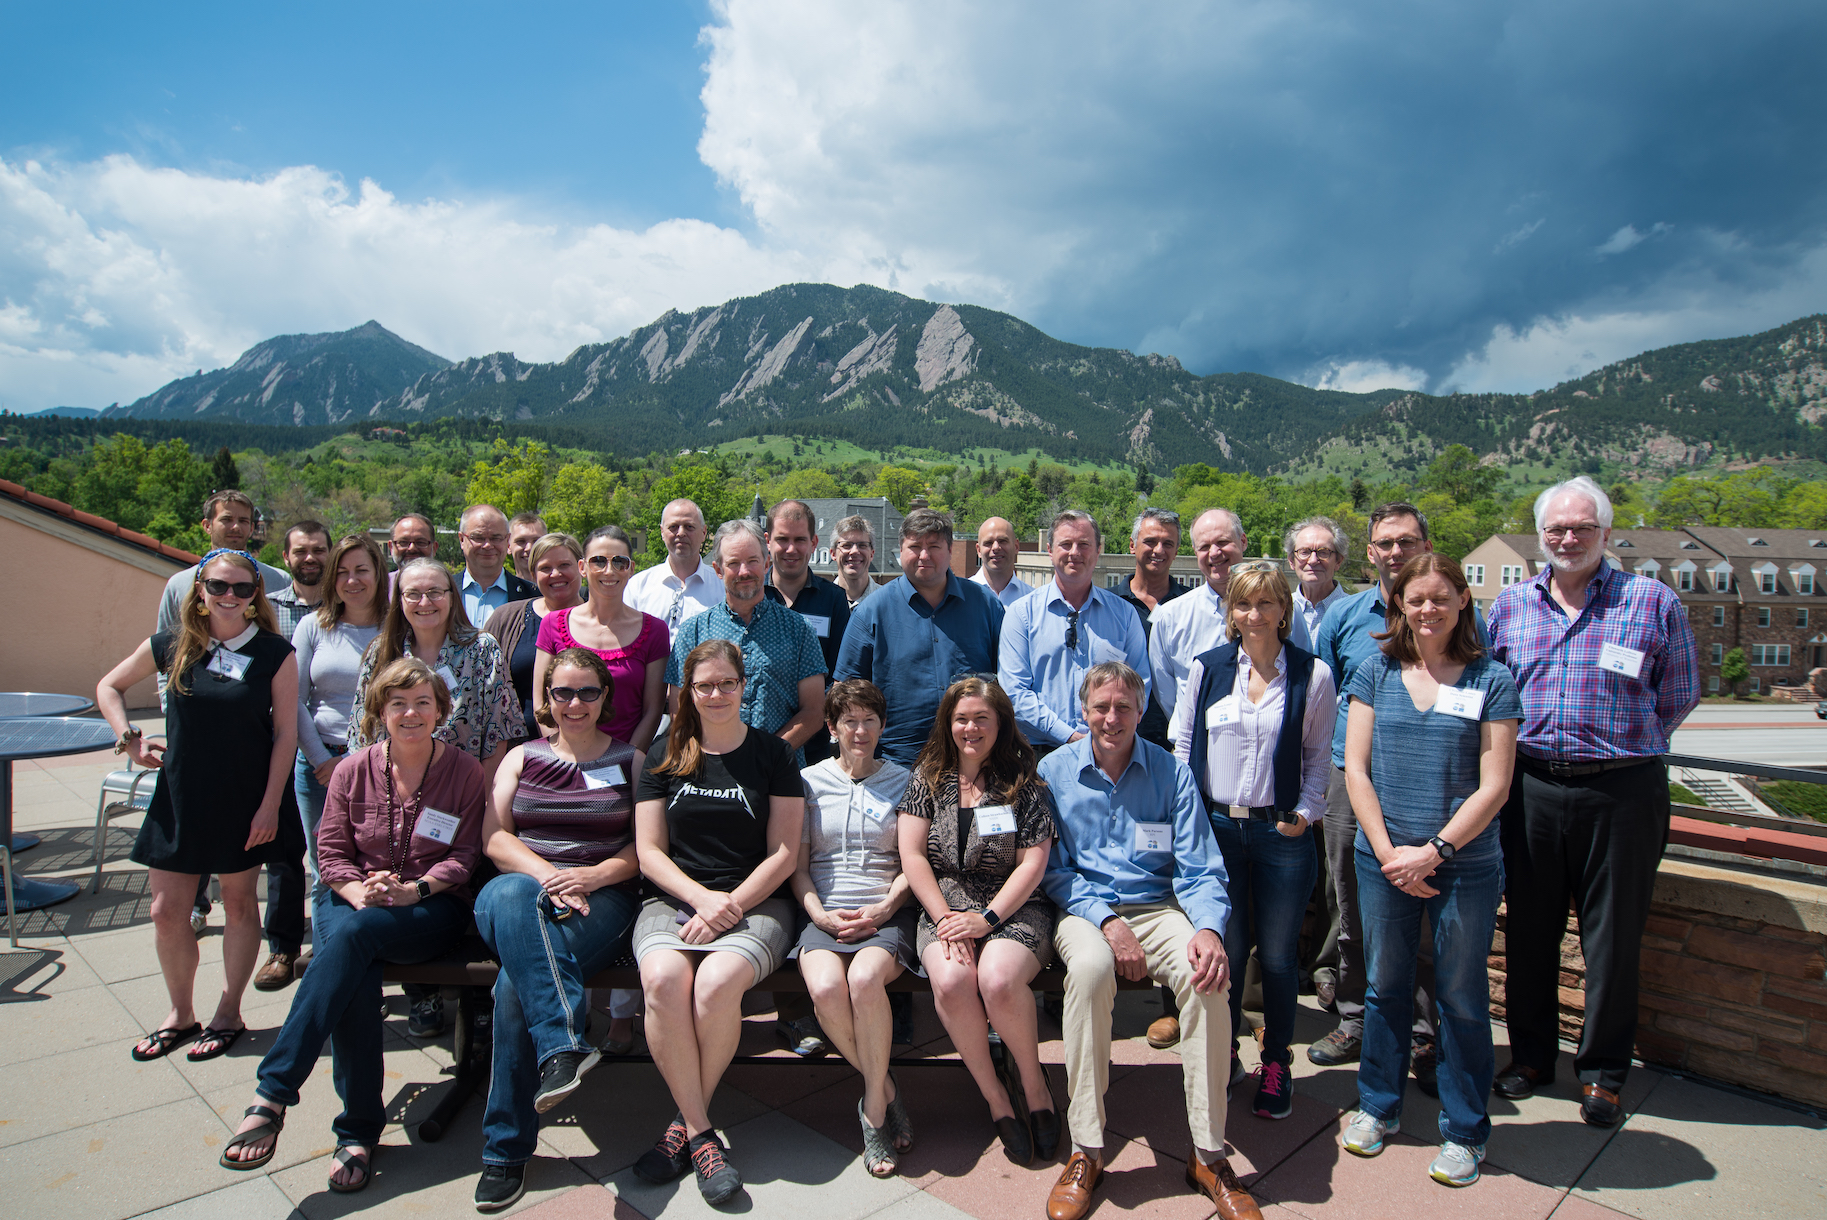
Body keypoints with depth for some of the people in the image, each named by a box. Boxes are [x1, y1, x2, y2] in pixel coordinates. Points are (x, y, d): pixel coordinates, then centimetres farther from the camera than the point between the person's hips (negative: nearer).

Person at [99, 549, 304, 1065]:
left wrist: (269, 805, -11)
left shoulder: (275, 654, -8)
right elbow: (109, 686, 16)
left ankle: (228, 1012, 27)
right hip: (180, 795, 3)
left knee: (238, 903, 10)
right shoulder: (171, 646, -1)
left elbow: (285, 733, -8)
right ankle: (180, 1013, 29)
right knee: (167, 912, 8)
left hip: (245, 800, -3)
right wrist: (128, 737, 0)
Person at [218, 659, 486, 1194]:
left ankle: (273, 1091, -32)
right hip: (352, 898, 2)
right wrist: (358, 892, -13)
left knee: (354, 935, -34)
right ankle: (359, 1129, -21)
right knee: (357, 974, -31)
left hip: (432, 909, -2)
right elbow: (331, 850, 7)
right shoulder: (354, 770, 7)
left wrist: (414, 890, -18)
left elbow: (465, 854, -1)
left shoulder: (463, 771, 0)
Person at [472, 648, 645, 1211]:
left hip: (602, 898, -1)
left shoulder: (631, 760, 15)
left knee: (516, 982, -30)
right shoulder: (521, 757, 19)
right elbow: (494, 836, 7)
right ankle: (564, 1042, -45)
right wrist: (547, 876, -11)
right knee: (511, 896, -38)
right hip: (521, 886, 2)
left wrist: (593, 876, -12)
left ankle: (507, 1149, -21)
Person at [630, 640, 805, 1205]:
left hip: (756, 902, -2)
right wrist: (701, 897, -10)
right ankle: (701, 1133, -16)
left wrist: (729, 905, -11)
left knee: (716, 983, -32)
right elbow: (649, 851, 7)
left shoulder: (774, 755, 6)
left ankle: (686, 1122, -8)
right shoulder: (665, 758, 12)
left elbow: (784, 853, 2)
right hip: (673, 899, 2)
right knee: (664, 979, -31)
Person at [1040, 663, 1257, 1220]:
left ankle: (1208, 1154, -14)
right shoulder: (1054, 771, 3)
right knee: (1090, 967, -35)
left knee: (1208, 976, -30)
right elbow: (1053, 870, 2)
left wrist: (1209, 928, -20)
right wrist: (1106, 922, -14)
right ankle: (1086, 1151, -22)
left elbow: (1200, 870, 1)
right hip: (1083, 908, -1)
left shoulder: (1171, 772, 4)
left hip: (1158, 908, 1)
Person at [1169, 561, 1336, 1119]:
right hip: (1215, 827, 1)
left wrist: (1304, 813, -6)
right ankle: (1223, 1056, 26)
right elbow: (1182, 744, 7)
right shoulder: (1206, 668, 2)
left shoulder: (1313, 674, -1)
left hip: (1282, 833, -1)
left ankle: (1276, 1065, 27)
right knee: (1224, 948, 7)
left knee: (1277, 955, 9)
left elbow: (1320, 755, 6)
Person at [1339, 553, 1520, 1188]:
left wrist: (1434, 850, -13)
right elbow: (1356, 768, 0)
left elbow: (1493, 786, -6)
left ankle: (1464, 1130, 28)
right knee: (1384, 985, 14)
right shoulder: (1376, 672, 3)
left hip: (1466, 867, -2)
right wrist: (1387, 851, -8)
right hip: (1383, 860, 2)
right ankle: (1378, 1105, 33)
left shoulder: (1492, 680, -3)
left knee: (1462, 997, 10)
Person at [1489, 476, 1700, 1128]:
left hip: (1622, 792, -2)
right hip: (1530, 787, 3)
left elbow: (1678, 697, 6)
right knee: (1529, 929, 12)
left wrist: (1621, 747, 6)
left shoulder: (1653, 603, 0)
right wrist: (1532, 745, 9)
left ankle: (1602, 1072, 24)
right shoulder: (1510, 605, 8)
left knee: (1612, 938, 7)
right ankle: (1531, 1054, 29)